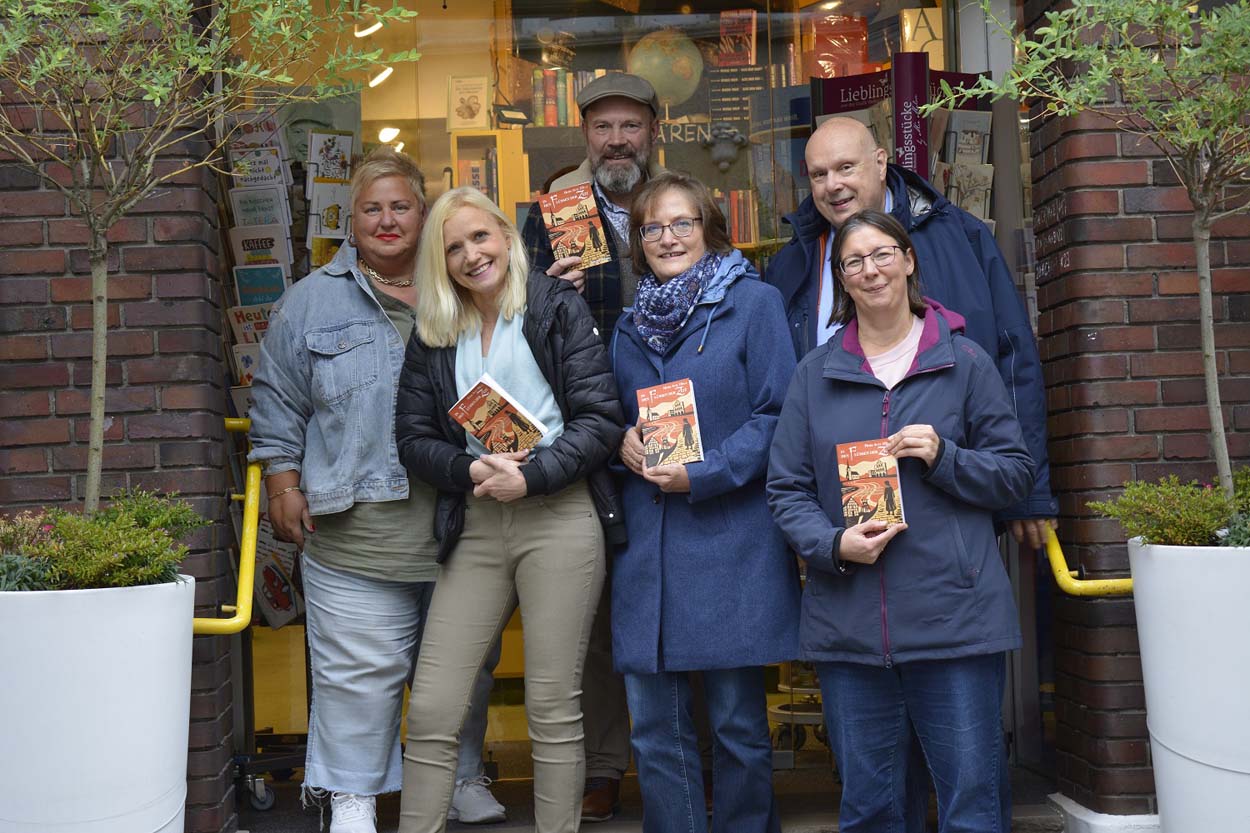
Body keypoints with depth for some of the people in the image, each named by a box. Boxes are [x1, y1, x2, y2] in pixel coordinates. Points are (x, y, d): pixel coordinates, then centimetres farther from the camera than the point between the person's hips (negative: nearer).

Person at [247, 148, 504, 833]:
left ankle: (463, 777, 32)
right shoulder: (313, 301, 6)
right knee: (360, 671, 1)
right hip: (357, 532, -2)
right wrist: (283, 484, 2)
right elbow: (278, 400, 8)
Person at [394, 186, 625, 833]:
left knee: (554, 710, 0)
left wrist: (530, 476, -15)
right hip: (474, 525, 4)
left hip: (559, 517, -3)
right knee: (431, 711, -1)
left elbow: (600, 420, -5)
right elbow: (414, 439, 9)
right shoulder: (433, 332, 13)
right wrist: (472, 470, -10)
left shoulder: (559, 308, 2)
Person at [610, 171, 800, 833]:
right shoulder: (629, 325, 15)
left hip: (729, 546, -5)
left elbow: (777, 416, -7)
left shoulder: (754, 303, -2)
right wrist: (621, 440, -1)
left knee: (737, 723, 5)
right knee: (654, 729, 8)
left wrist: (703, 475, -15)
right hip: (645, 544, 5)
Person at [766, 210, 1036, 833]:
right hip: (848, 624, 2)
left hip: (955, 618, -2)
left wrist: (944, 457, -11)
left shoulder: (964, 361, 6)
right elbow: (786, 489, 9)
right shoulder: (815, 373, 10)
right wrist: (834, 543, -10)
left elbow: (1016, 473, 7)